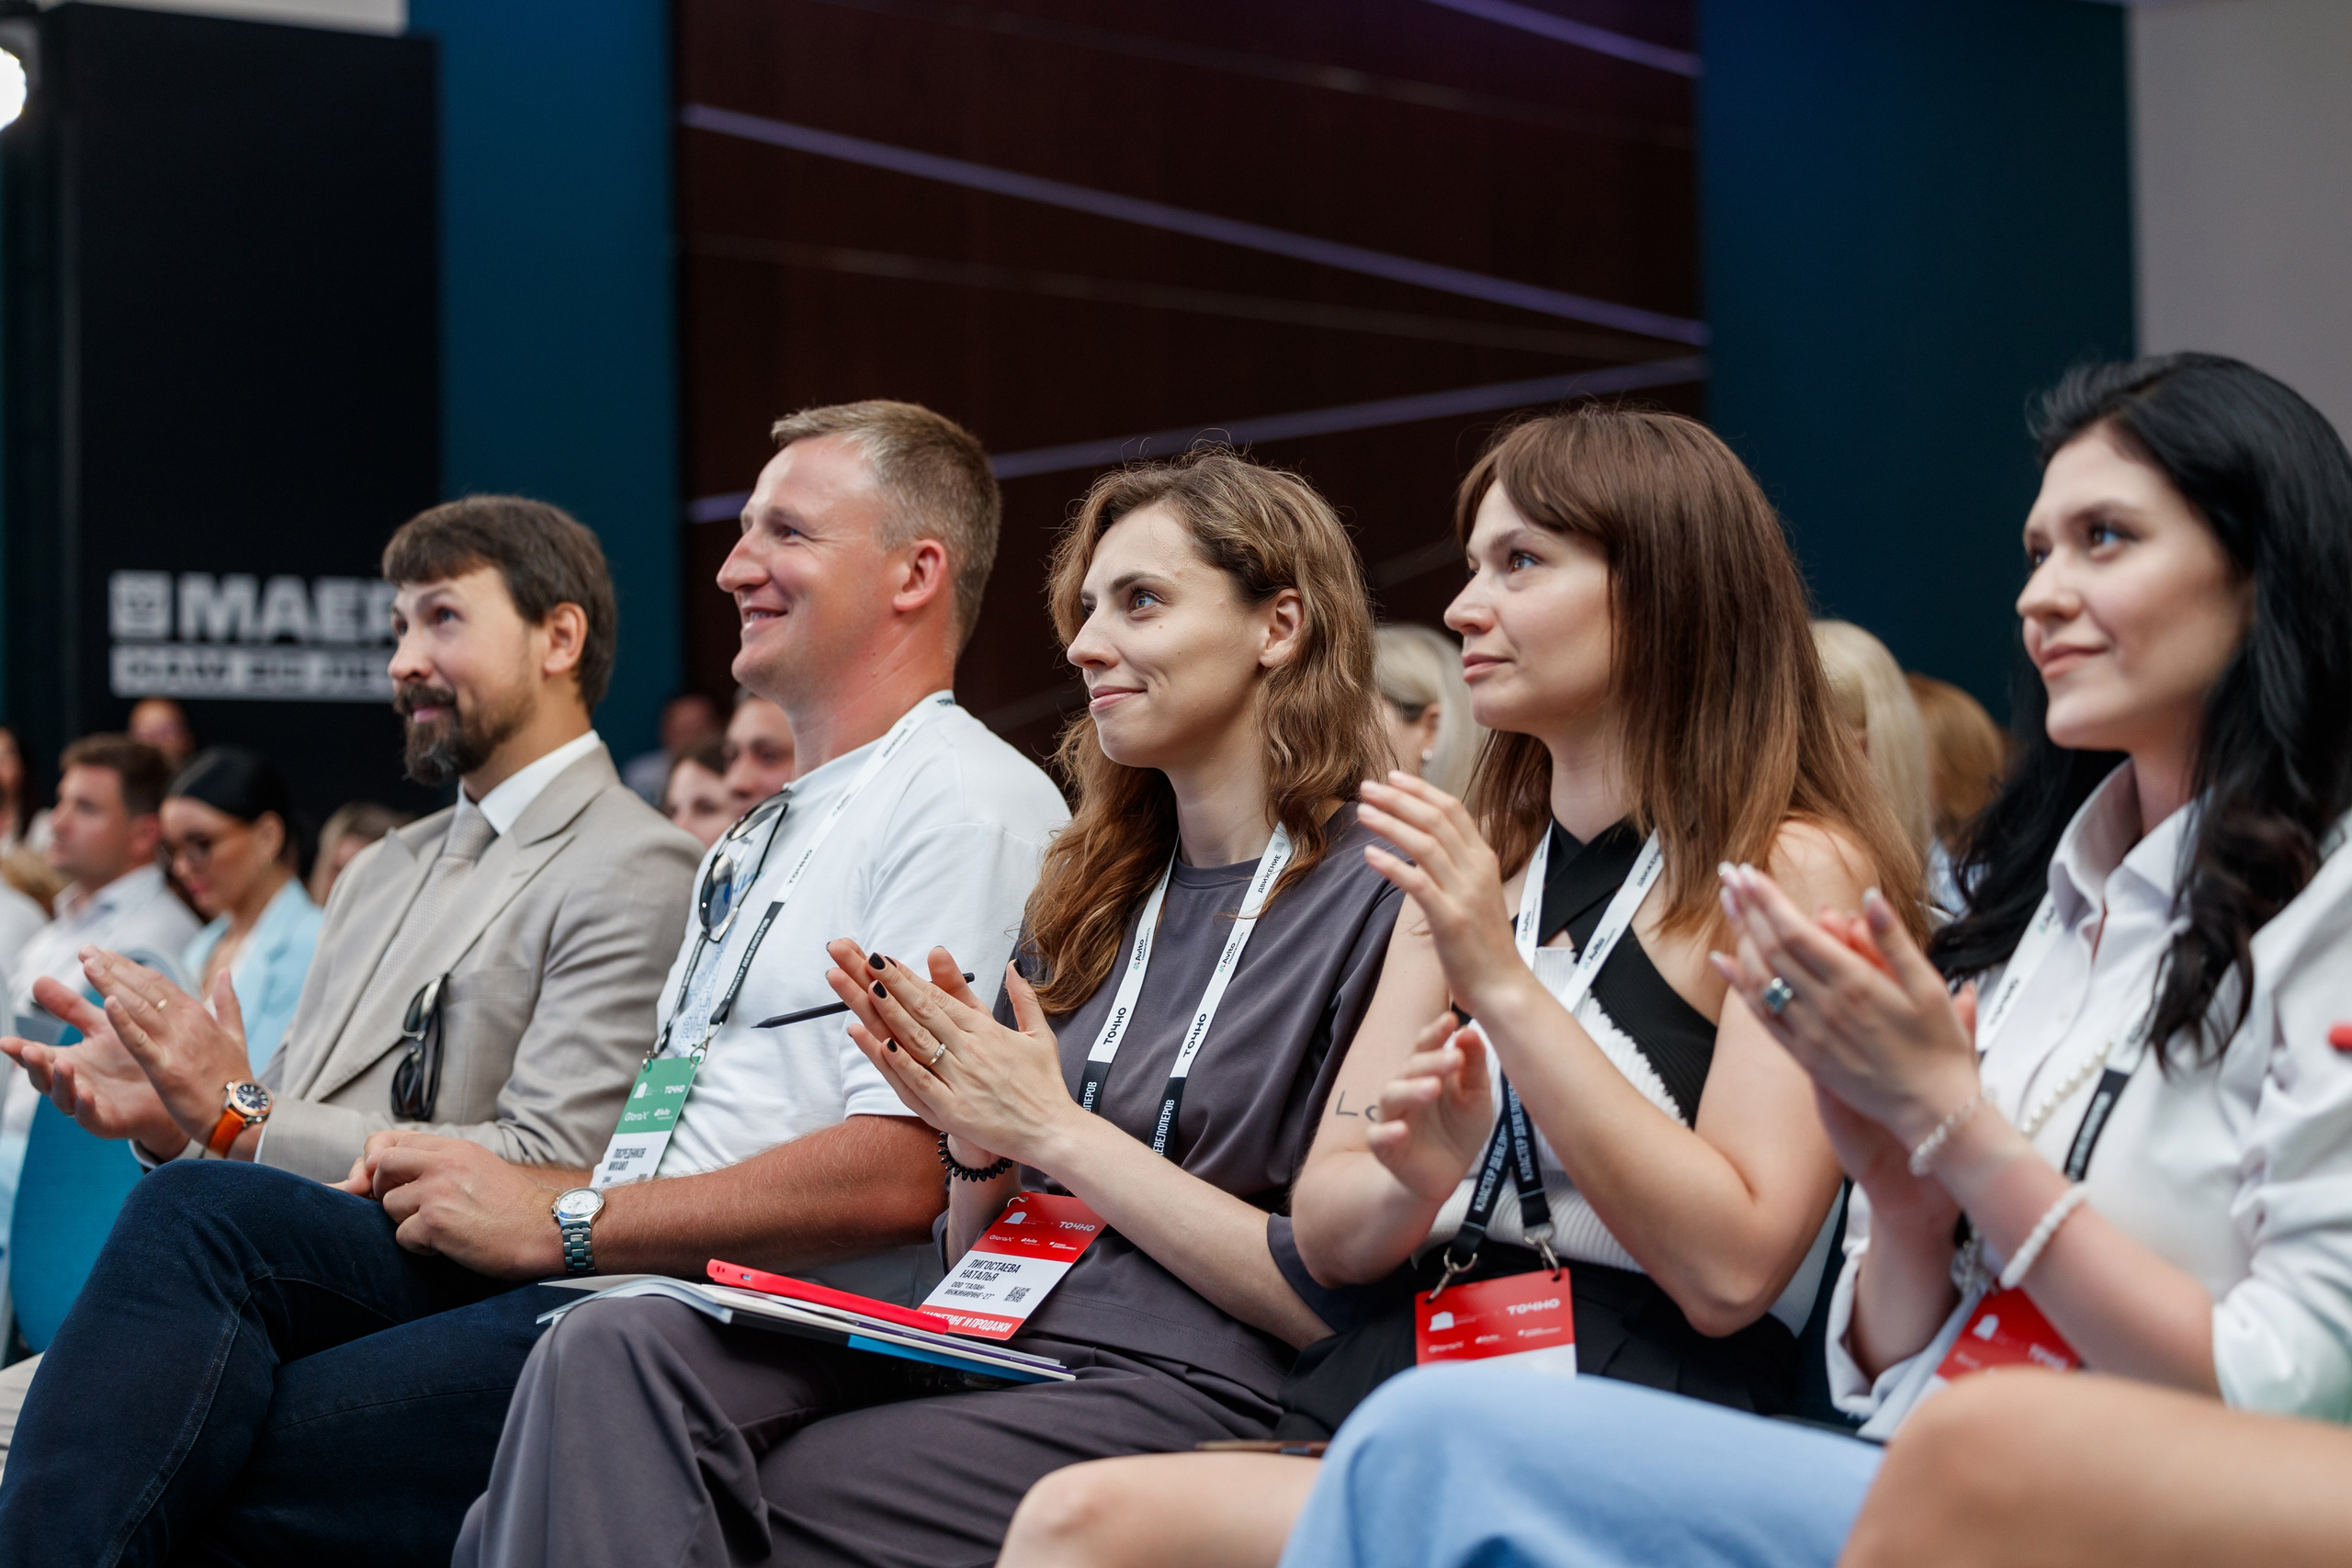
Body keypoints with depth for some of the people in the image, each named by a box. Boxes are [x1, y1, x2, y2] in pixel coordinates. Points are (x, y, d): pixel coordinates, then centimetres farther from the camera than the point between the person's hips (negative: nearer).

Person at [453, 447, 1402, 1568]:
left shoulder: (1379, 903, -2)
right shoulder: (1090, 902, 20)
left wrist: (1057, 1133, -7)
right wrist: (977, 1144, 0)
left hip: (1177, 1394, -7)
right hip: (990, 1352, 7)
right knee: (616, 1348, -23)